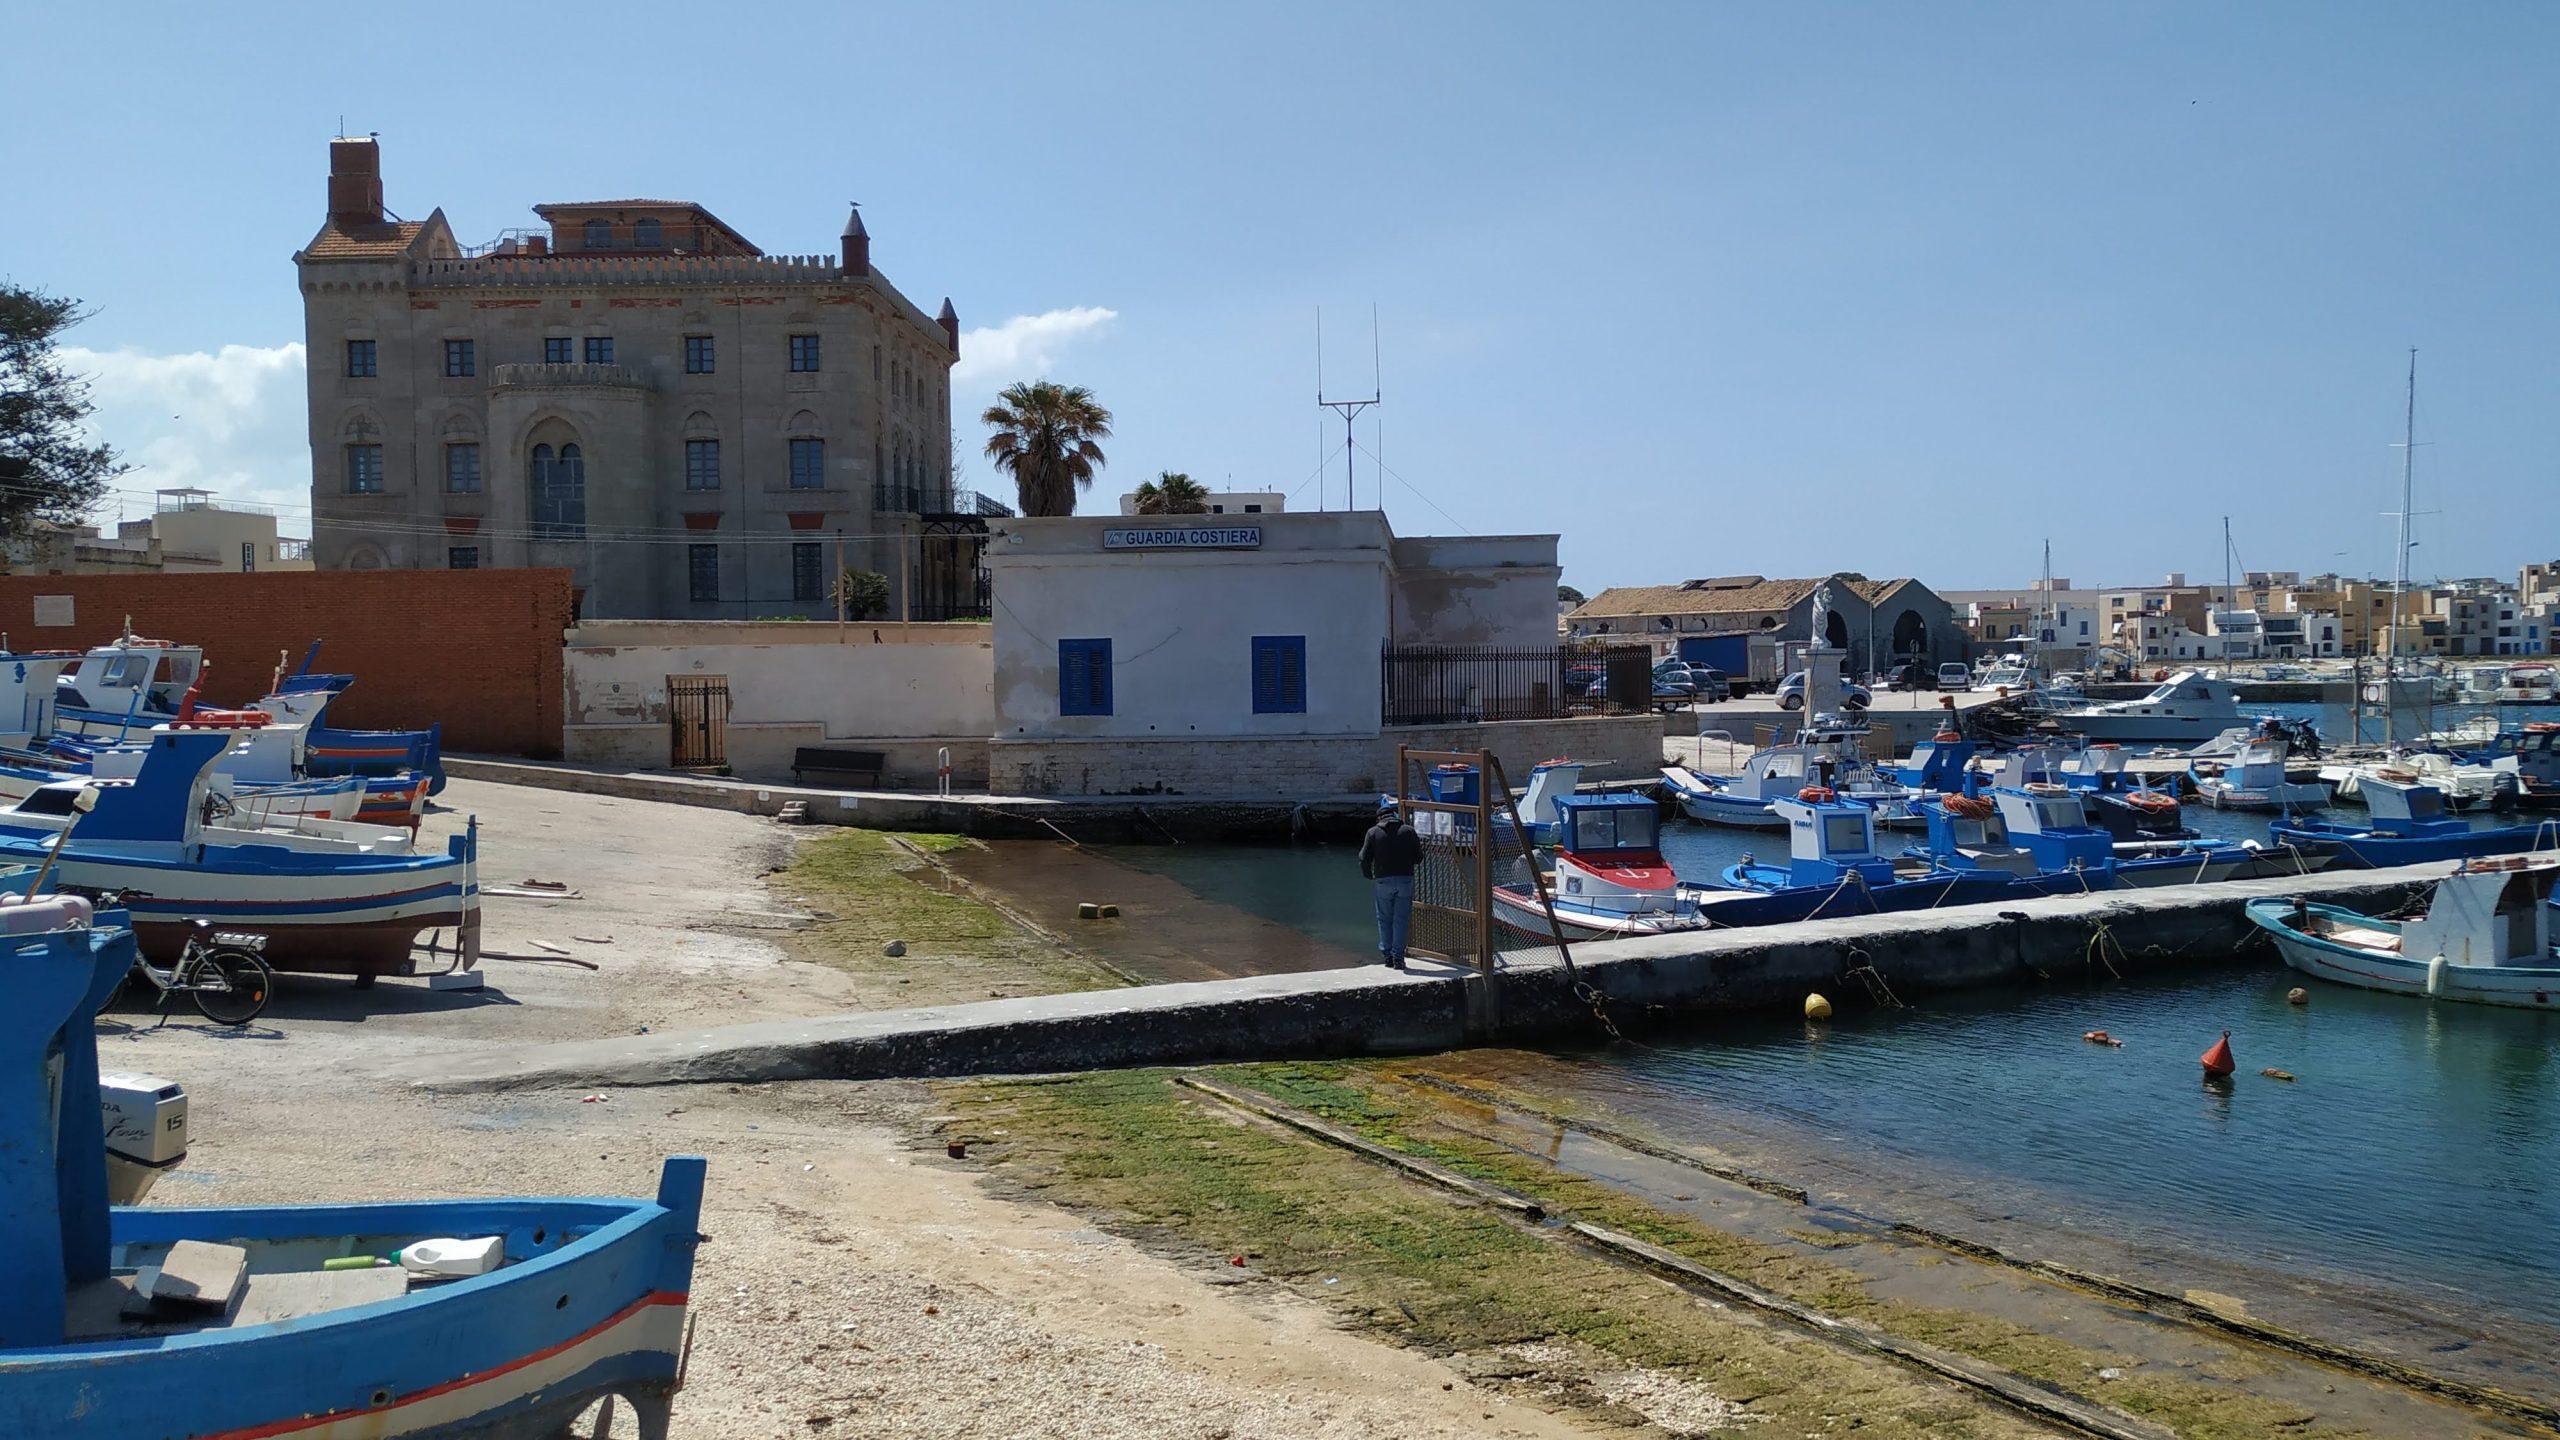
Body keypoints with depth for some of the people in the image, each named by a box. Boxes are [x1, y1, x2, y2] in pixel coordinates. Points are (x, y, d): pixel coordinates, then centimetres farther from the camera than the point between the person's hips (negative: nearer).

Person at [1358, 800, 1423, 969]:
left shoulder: (1373, 832, 2)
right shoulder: (1408, 830, 4)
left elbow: (1364, 858, -2)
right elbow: (1418, 857, 4)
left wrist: (1369, 875, 15)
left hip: (1384, 881, 0)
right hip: (1406, 879, 0)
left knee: (1385, 919, 11)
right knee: (1401, 919, 3)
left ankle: (1387, 955, 12)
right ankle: (1398, 956, -1)